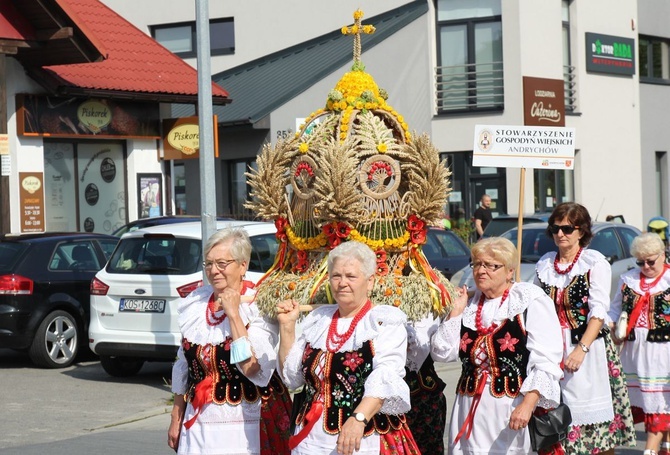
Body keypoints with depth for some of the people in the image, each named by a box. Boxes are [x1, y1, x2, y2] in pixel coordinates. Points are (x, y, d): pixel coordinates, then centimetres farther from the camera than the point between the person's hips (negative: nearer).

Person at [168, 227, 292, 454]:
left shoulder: (259, 307, -10)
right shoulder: (194, 304, 6)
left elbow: (256, 371, -22)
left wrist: (233, 314, -20)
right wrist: (176, 417, 17)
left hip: (248, 426, -5)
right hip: (198, 424, 5)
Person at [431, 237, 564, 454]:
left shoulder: (531, 303, -4)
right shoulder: (469, 304, 16)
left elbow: (546, 362, -13)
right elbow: (443, 353, 12)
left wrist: (528, 404, -22)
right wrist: (456, 312, 5)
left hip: (513, 409, -5)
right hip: (470, 410, 5)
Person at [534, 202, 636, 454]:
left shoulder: (595, 261, -4)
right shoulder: (544, 264, 12)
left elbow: (598, 311, -11)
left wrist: (581, 349, -19)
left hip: (588, 344, -4)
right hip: (553, 347, 4)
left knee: (595, 417, -3)